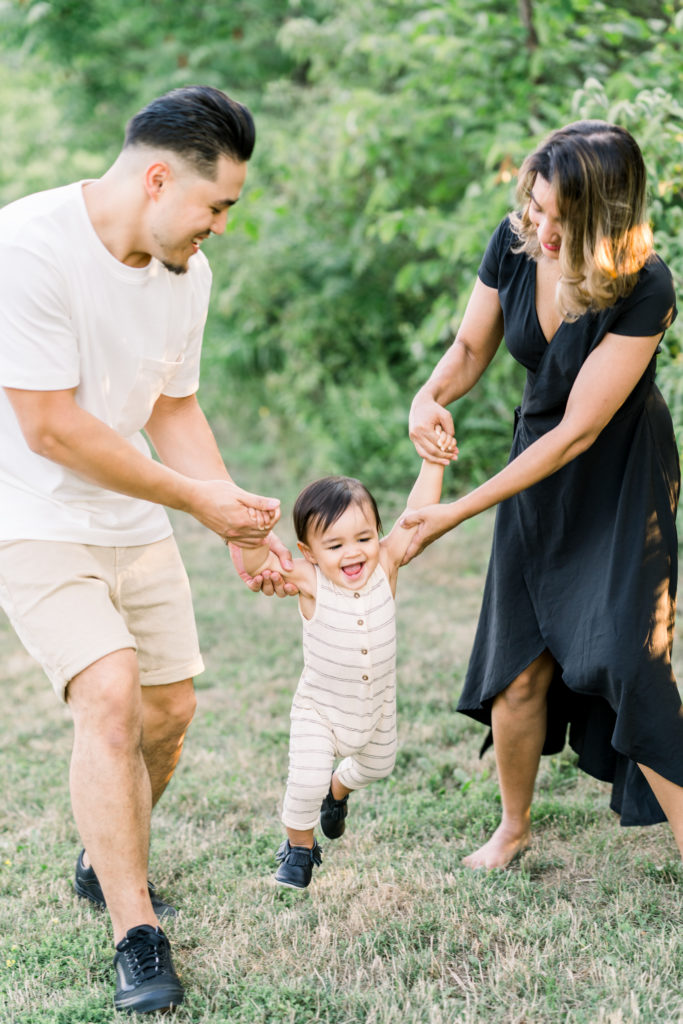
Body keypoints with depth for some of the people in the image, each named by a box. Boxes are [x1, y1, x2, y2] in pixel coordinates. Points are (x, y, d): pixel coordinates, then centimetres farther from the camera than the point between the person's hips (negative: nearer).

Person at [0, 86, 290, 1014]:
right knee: (110, 696, -21)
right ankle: (138, 936, -10)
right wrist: (196, 498, -17)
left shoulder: (187, 270, -1)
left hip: (137, 522, 7)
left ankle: (107, 865, 37)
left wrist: (244, 526, 1)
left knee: (169, 710, 10)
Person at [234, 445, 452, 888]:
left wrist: (434, 463, -20)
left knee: (376, 766, 27)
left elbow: (418, 515, -16)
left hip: (377, 705, 4)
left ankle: (338, 789, 63)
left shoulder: (385, 564, -18)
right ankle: (300, 847, 14)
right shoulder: (308, 581, -26)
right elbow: (254, 564, -40)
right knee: (306, 780, -17)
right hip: (319, 709, -4)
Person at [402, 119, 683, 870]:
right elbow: (471, 346, 3)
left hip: (619, 483, -4)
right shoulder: (514, 244, -13)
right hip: (538, 472, 4)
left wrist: (457, 513, -26)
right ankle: (513, 828, 26)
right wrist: (430, 395, -22)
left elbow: (579, 431, -26)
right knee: (519, 668, 3)